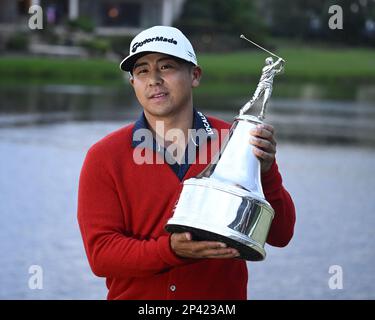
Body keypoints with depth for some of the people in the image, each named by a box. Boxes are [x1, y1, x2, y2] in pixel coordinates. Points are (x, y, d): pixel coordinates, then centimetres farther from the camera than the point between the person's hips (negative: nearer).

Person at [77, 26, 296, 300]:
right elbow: (100, 252, -11)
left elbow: (280, 236, -7)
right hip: (135, 297, 0)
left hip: (221, 302, 1)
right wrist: (171, 250, -26)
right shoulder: (104, 158, -6)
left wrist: (265, 172, -23)